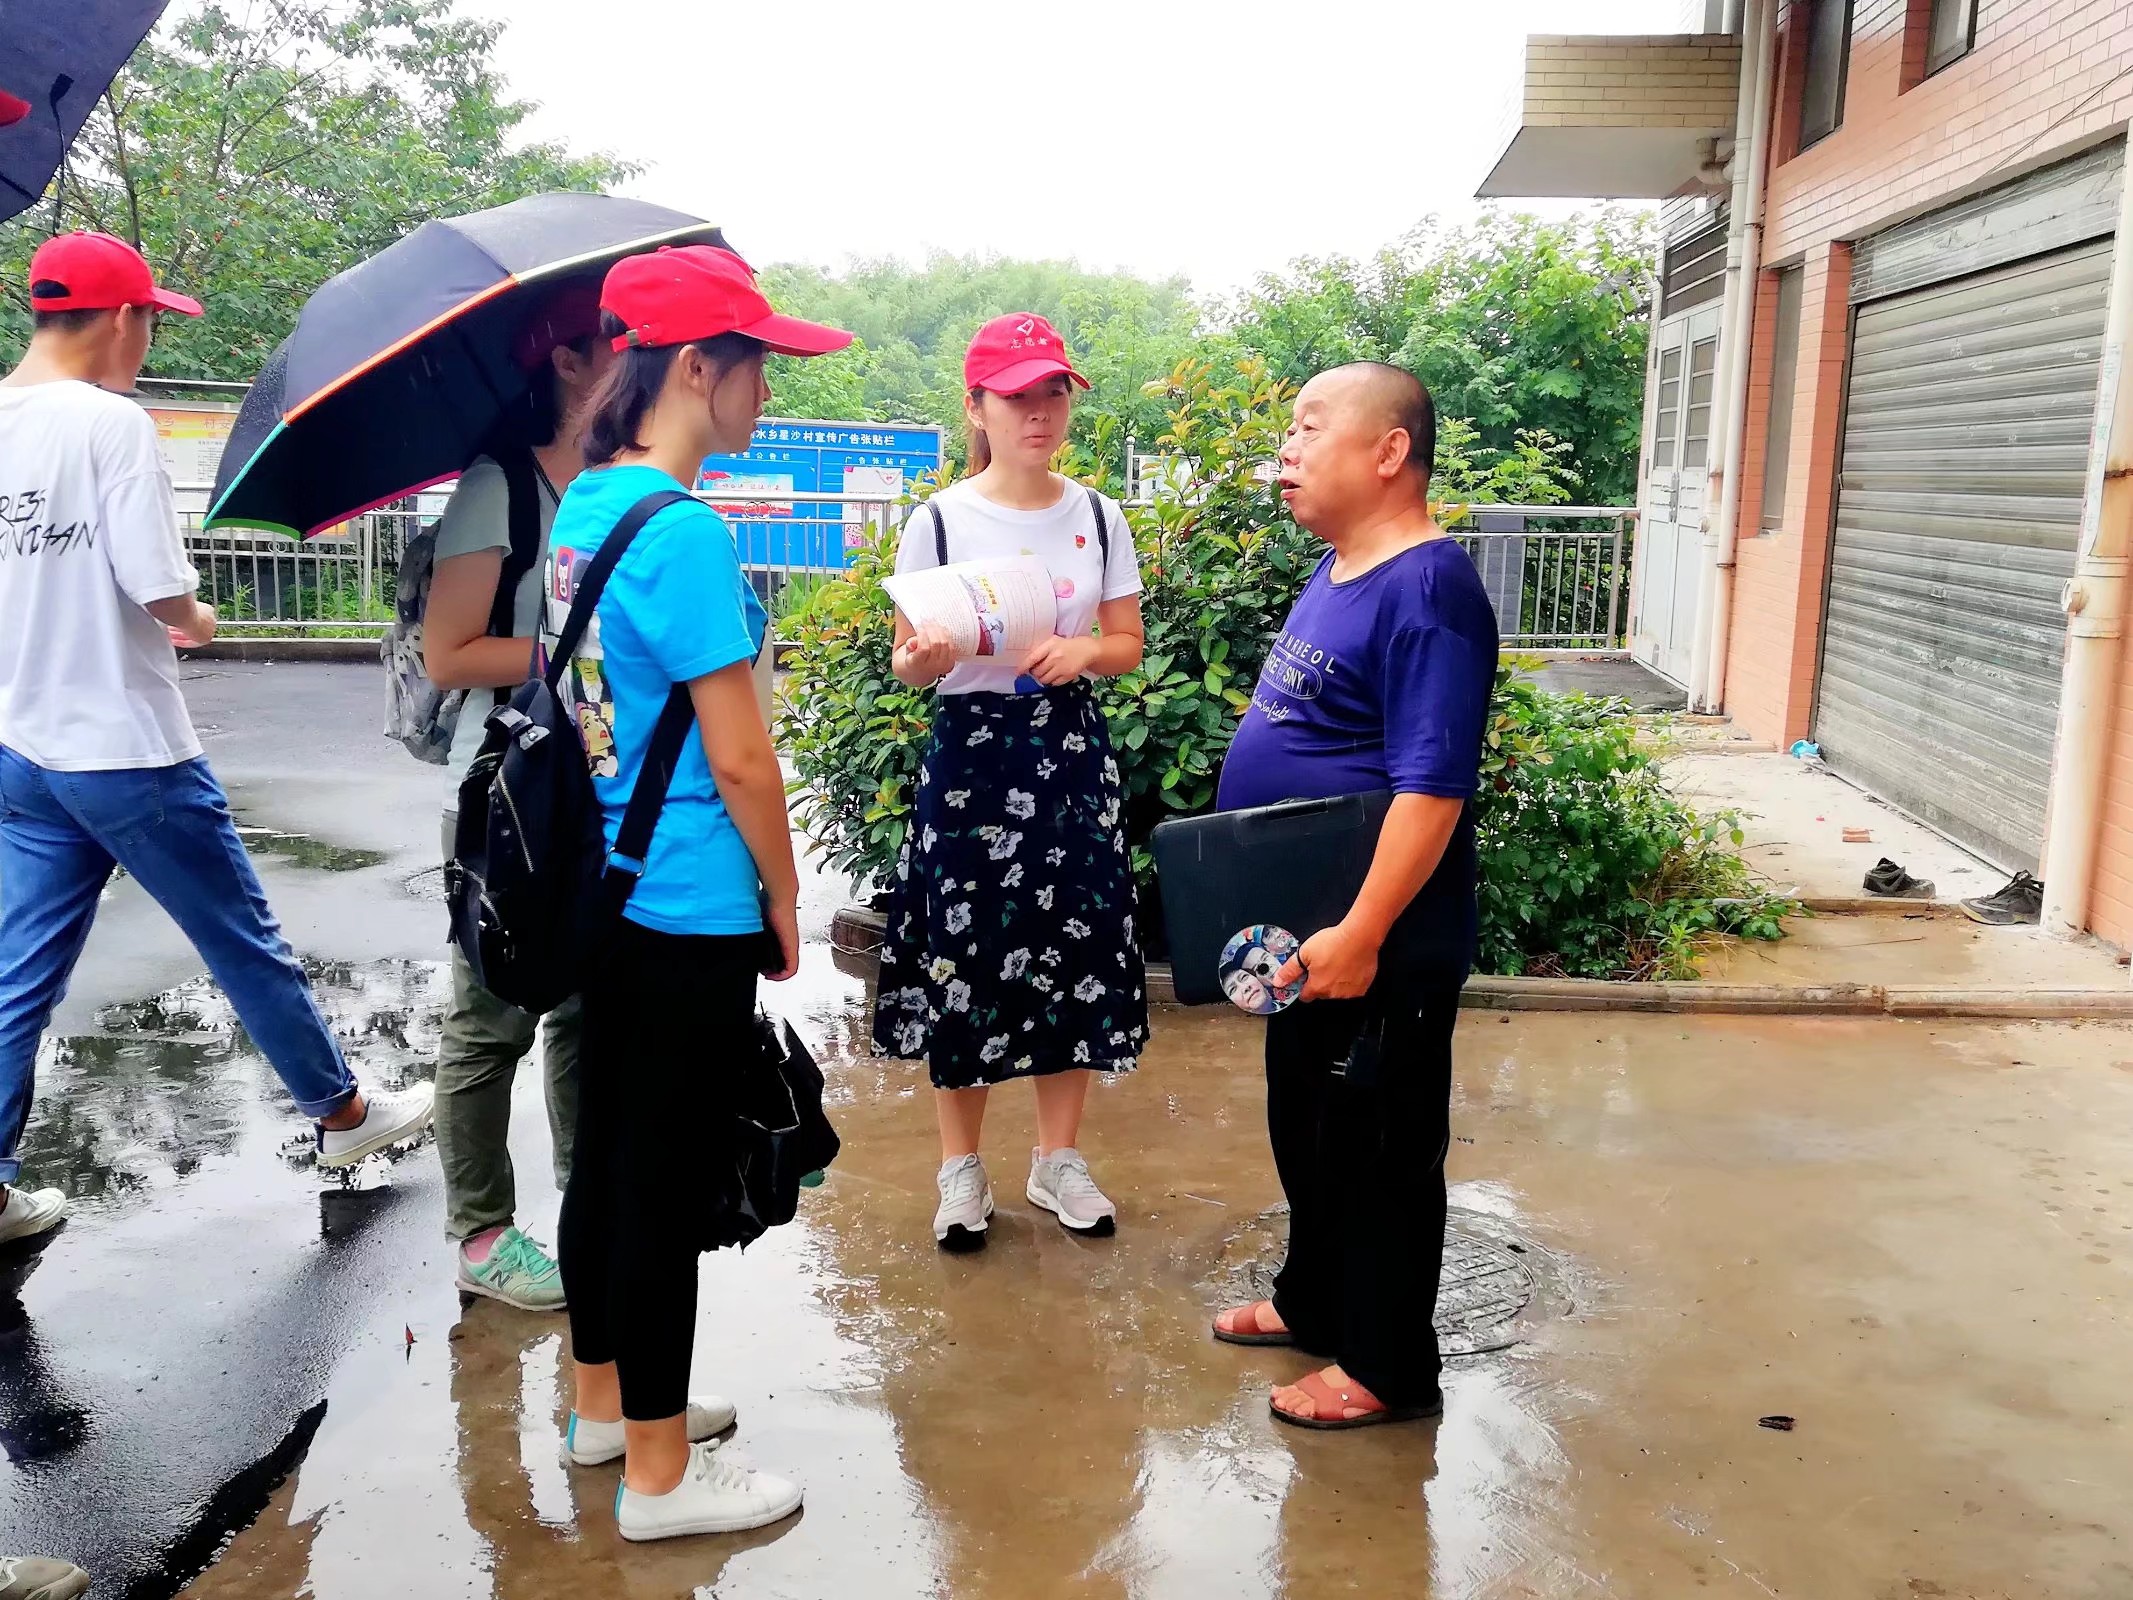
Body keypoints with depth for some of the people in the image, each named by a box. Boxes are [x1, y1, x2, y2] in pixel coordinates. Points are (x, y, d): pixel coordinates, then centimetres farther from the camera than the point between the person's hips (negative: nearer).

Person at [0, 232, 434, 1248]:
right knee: (245, 943, 9)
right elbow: (158, 586, -21)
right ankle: (340, 1112, 24)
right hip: (127, 750, -7)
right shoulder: (112, 422, -16)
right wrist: (195, 621, 0)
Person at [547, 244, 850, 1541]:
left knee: (609, 1155, 19)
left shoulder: (583, 507, 8)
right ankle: (660, 1476, 19)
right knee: (671, 1185, 3)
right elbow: (741, 761, -19)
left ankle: (606, 1404, 37)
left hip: (600, 891, 9)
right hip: (690, 914, -9)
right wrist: (786, 902, -5)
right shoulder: (683, 530, -20)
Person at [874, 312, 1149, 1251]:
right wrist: (926, 659, -25)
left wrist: (1084, 652, -14)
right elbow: (907, 662, -2)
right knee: (964, 957, 1)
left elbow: (1128, 644, 7)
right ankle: (962, 1169, 20)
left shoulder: (1098, 518, 3)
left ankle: (1058, 1159, 24)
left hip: (1070, 753, 3)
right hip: (969, 751, -2)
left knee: (1075, 949, 6)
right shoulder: (939, 521, -5)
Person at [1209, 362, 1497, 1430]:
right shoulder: (1336, 573, 10)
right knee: (1306, 1129, 23)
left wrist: (1360, 935, -28)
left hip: (1380, 949, -10)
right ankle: (1314, 1300, 42)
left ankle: (1388, 1365, 23)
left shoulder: (1426, 591, -21)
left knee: (1380, 1150, 6)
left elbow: (1431, 786, -27)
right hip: (1307, 929, 10)